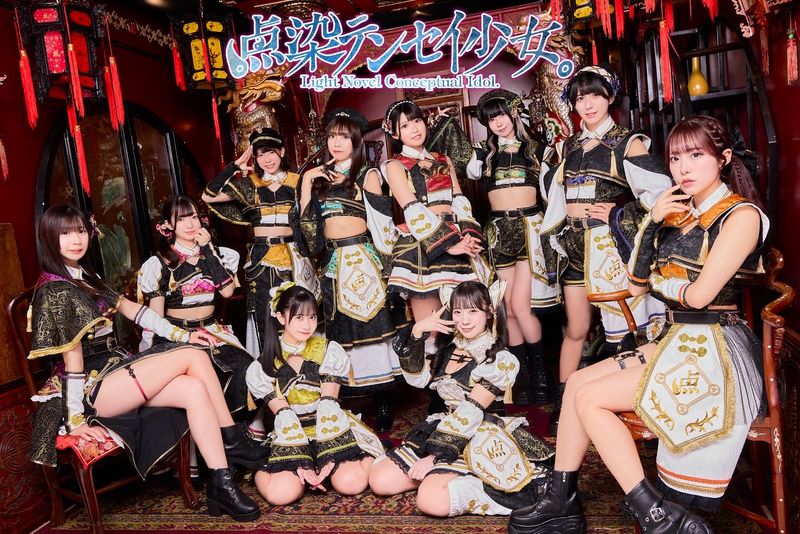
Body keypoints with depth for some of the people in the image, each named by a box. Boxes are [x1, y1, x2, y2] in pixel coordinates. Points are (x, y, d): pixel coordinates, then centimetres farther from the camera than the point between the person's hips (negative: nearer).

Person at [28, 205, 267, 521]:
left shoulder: (85, 277, 14)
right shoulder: (54, 291, -14)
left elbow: (130, 308, 17)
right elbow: (72, 358, -17)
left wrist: (182, 334, 13)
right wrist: (76, 420, -16)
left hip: (115, 369, 8)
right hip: (93, 387, -8)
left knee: (196, 390, -15)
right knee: (193, 356, -17)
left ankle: (221, 484, -11)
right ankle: (233, 441, -7)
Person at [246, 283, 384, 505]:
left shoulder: (328, 351, -5)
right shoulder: (264, 366, -4)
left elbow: (328, 407, -10)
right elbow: (284, 417, -9)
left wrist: (328, 457, -18)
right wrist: (301, 463, -17)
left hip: (330, 428, 0)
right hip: (291, 436, 0)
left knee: (351, 483, -25)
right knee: (281, 494, -24)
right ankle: (260, 470, 11)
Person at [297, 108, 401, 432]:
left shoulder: (368, 174, 5)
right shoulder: (317, 175, 16)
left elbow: (379, 220, -1)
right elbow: (306, 221, 9)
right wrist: (308, 182, 4)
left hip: (362, 259, -4)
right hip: (332, 262, 4)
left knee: (370, 322, -7)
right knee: (339, 329, 3)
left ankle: (383, 403, -1)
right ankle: (345, 398, 10)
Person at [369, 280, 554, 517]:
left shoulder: (501, 360, -11)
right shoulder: (449, 348, 10)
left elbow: (470, 415, -17)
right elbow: (417, 378, 5)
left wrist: (434, 456, -20)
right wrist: (417, 332, -6)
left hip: (479, 443, -7)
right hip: (443, 430, 7)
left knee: (431, 500, -29)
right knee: (380, 480, -6)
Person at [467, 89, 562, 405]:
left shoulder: (535, 149, 10)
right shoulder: (485, 154, 16)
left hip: (529, 226, -3)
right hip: (499, 231, 3)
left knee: (520, 304, -14)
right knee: (509, 308, 0)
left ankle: (541, 373, 3)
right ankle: (523, 377, 10)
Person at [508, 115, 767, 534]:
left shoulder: (741, 215, -10)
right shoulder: (678, 213, 12)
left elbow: (699, 295, -19)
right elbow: (637, 284, 7)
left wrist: (659, 281, 0)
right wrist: (651, 223, -2)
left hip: (716, 352, -8)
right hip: (676, 343, 8)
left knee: (589, 397, -16)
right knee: (577, 381, -1)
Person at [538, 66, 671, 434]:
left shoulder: (627, 143, 1)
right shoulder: (566, 148, 15)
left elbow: (659, 189, -8)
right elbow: (551, 198, 14)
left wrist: (617, 214, -10)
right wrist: (574, 210, -3)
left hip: (614, 245, -4)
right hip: (575, 247, 4)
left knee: (624, 327, 0)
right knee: (576, 330, 9)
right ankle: (562, 405, 17)